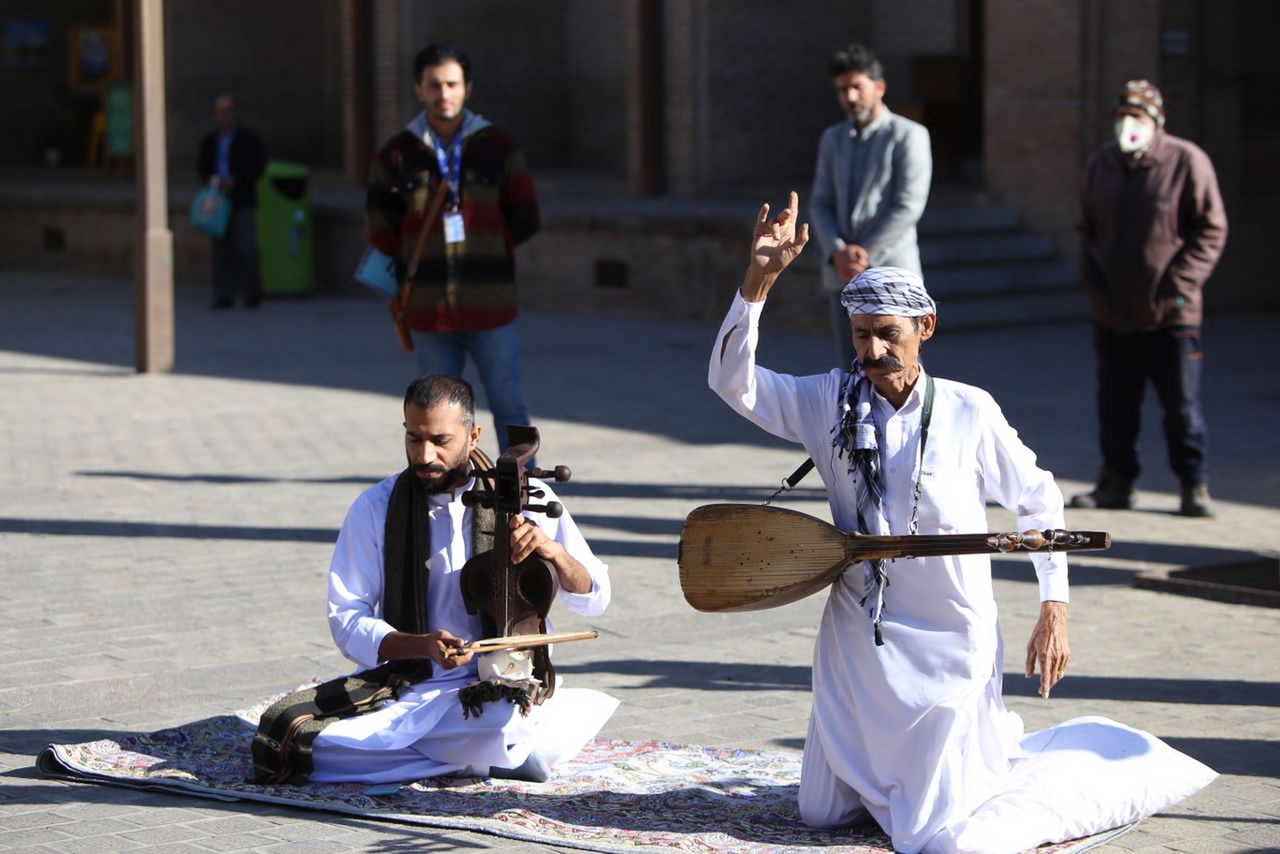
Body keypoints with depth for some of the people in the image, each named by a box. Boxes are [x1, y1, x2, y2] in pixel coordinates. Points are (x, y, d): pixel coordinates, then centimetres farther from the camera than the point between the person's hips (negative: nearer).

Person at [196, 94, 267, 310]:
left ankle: (253, 292, 6)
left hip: (242, 202, -4)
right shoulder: (209, 141, 13)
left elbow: (258, 166, -3)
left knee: (245, 247, -9)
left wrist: (235, 180, -13)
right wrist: (210, 180, -1)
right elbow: (202, 166, 21)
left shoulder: (248, 139, 0)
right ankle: (224, 295, 3)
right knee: (221, 249, 1)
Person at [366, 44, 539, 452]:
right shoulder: (397, 155, 3)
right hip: (429, 311, 1)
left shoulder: (498, 147, 3)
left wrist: (483, 248, 5)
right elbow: (381, 232, 7)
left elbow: (525, 219, 7)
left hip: (491, 309, -1)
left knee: (509, 407, -1)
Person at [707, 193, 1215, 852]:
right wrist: (758, 280, -22)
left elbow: (1039, 501, 1)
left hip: (945, 646, -4)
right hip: (855, 641, 4)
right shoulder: (830, 403, -3)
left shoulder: (968, 413, -10)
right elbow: (731, 381, -11)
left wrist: (1054, 611, -3)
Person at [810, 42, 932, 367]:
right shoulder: (832, 139, 14)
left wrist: (864, 257, -14)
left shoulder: (909, 136, -5)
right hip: (842, 278, 6)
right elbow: (820, 205, 9)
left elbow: (909, 207, -12)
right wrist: (838, 253, -9)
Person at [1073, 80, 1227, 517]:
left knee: (1181, 403, -1)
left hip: (1170, 313, -5)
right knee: (1115, 403, 10)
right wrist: (1090, 280, 5)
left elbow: (1211, 230, -6)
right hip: (1112, 312, 5)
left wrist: (1182, 283, -13)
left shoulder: (1187, 162, -8)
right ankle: (1116, 483, 21)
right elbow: (1089, 229, 18)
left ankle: (1194, 486, 9)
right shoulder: (1100, 163, 8)